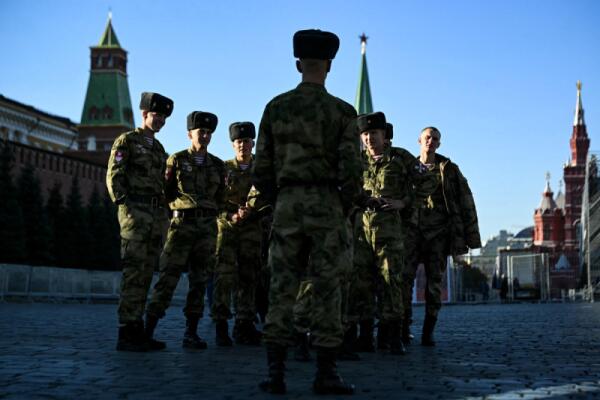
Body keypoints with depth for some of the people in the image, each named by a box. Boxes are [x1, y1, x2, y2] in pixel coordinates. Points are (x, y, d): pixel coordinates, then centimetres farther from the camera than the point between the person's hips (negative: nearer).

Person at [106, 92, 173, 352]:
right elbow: (113, 177, -6)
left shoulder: (159, 148, 23)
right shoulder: (126, 141, 2)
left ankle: (137, 330, 8)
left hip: (157, 214, 7)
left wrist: (164, 212, 14)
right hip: (135, 211, -7)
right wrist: (125, 207, -14)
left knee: (145, 274, 5)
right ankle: (126, 334, -11)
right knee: (134, 272, -12)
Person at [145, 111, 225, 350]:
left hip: (207, 228, 4)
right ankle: (147, 330, -5)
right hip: (182, 224, -4)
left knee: (199, 281, 3)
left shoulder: (217, 165, 12)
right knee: (168, 279, -9)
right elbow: (165, 193, 3)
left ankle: (191, 333, 7)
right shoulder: (176, 160, 3)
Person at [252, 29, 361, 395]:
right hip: (326, 206, -2)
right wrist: (343, 210, 8)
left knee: (282, 289, 4)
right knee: (326, 290, 1)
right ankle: (326, 374, 1)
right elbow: (352, 173, -8)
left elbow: (261, 170, 5)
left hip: (287, 205, 2)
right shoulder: (342, 112, -1)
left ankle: (275, 372, 1)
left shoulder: (276, 107, 6)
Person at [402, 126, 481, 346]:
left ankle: (428, 332, 4)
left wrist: (471, 235, 2)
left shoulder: (449, 170, 9)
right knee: (405, 278, -9)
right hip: (412, 230, 0)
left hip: (438, 232, 0)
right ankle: (404, 329, -2)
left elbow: (466, 203, 8)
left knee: (434, 282, 0)